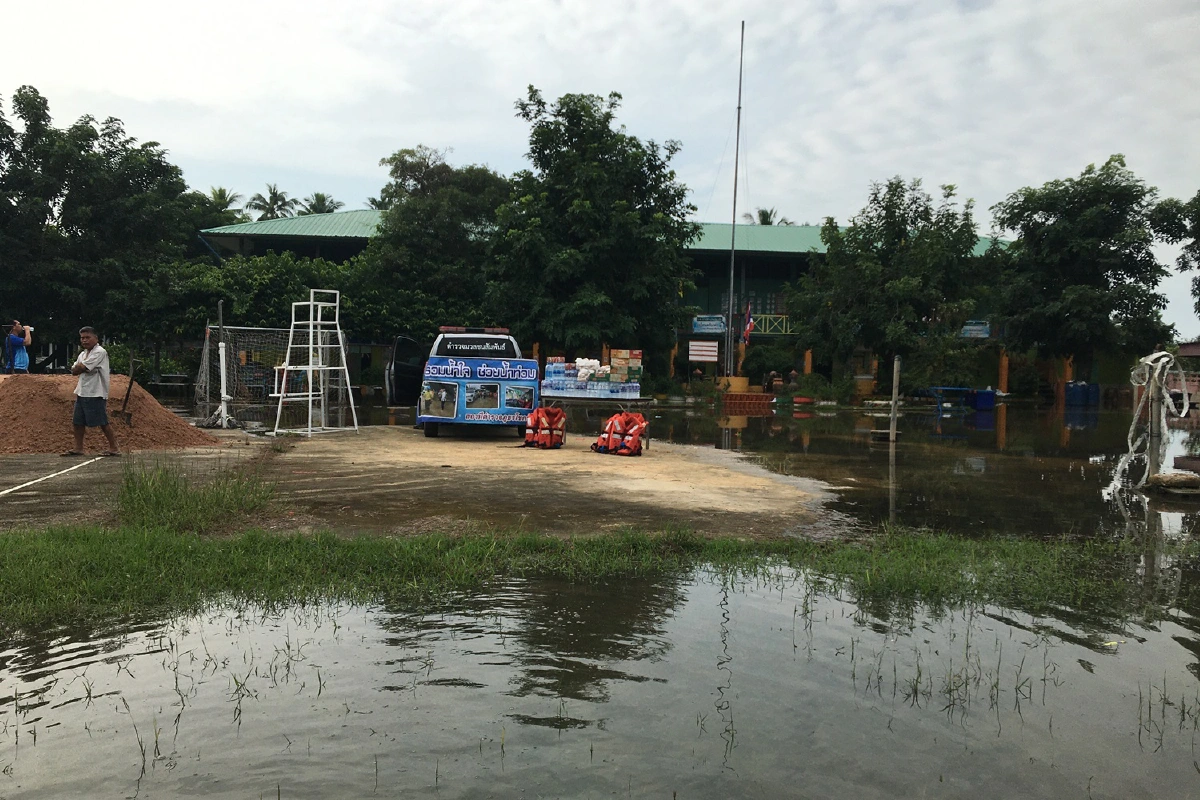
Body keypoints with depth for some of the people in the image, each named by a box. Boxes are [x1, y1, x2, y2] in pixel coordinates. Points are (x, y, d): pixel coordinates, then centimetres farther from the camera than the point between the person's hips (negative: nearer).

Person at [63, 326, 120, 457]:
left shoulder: (99, 352, -11)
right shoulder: (83, 354, 17)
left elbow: (81, 368, -17)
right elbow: (74, 371, 10)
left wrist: (79, 367, 4)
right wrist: (80, 367, -9)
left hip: (95, 394, -9)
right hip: (82, 392, 9)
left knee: (102, 422, -5)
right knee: (77, 421, 9)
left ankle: (114, 448, 1)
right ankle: (78, 448, 16)